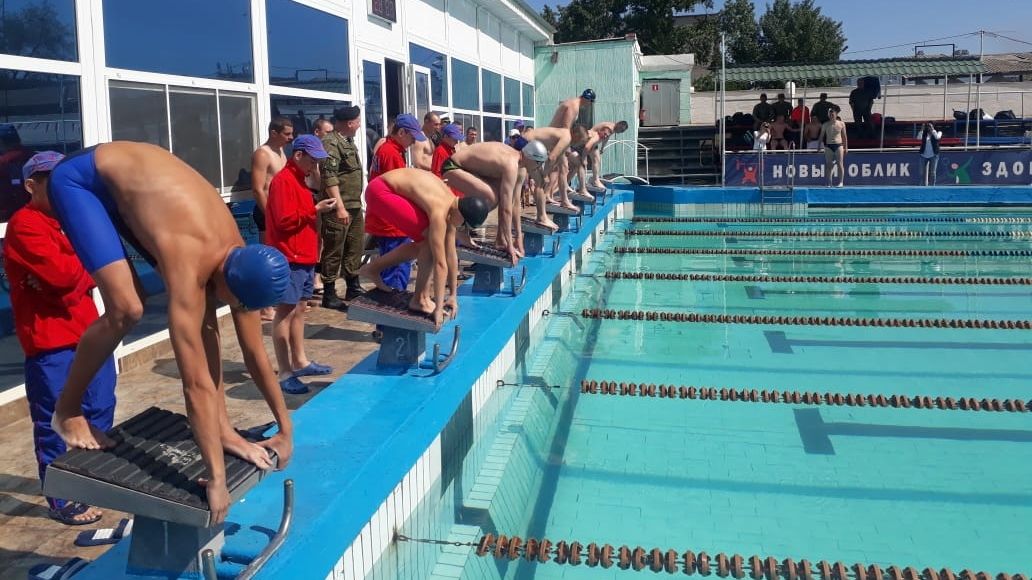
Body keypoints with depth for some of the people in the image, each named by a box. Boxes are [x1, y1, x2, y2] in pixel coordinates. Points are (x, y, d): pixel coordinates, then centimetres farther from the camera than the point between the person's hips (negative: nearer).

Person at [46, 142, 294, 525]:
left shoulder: (239, 257, -14)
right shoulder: (191, 263, -37)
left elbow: (255, 354, -3)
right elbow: (197, 382, -37)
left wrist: (286, 428, 2)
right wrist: (216, 477, -34)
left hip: (135, 179, 7)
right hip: (82, 179, -7)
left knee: (202, 314, -3)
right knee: (126, 308, -23)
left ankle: (221, 427, 6)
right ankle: (67, 410, 2)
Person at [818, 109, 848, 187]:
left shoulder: (841, 124, 3)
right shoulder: (825, 125, 5)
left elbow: (844, 136, 8)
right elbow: (821, 136, 10)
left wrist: (846, 147, 5)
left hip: (838, 145, -1)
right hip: (828, 146, 1)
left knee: (840, 164, -5)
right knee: (828, 165, 0)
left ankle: (841, 182, -2)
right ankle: (829, 183, 3)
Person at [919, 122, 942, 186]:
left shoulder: (938, 132, 3)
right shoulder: (924, 133, 7)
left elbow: (937, 137, -19)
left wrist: (932, 129, -13)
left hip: (933, 155, -2)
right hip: (924, 155, 2)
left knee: (932, 173, -7)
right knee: (923, 173, 4)